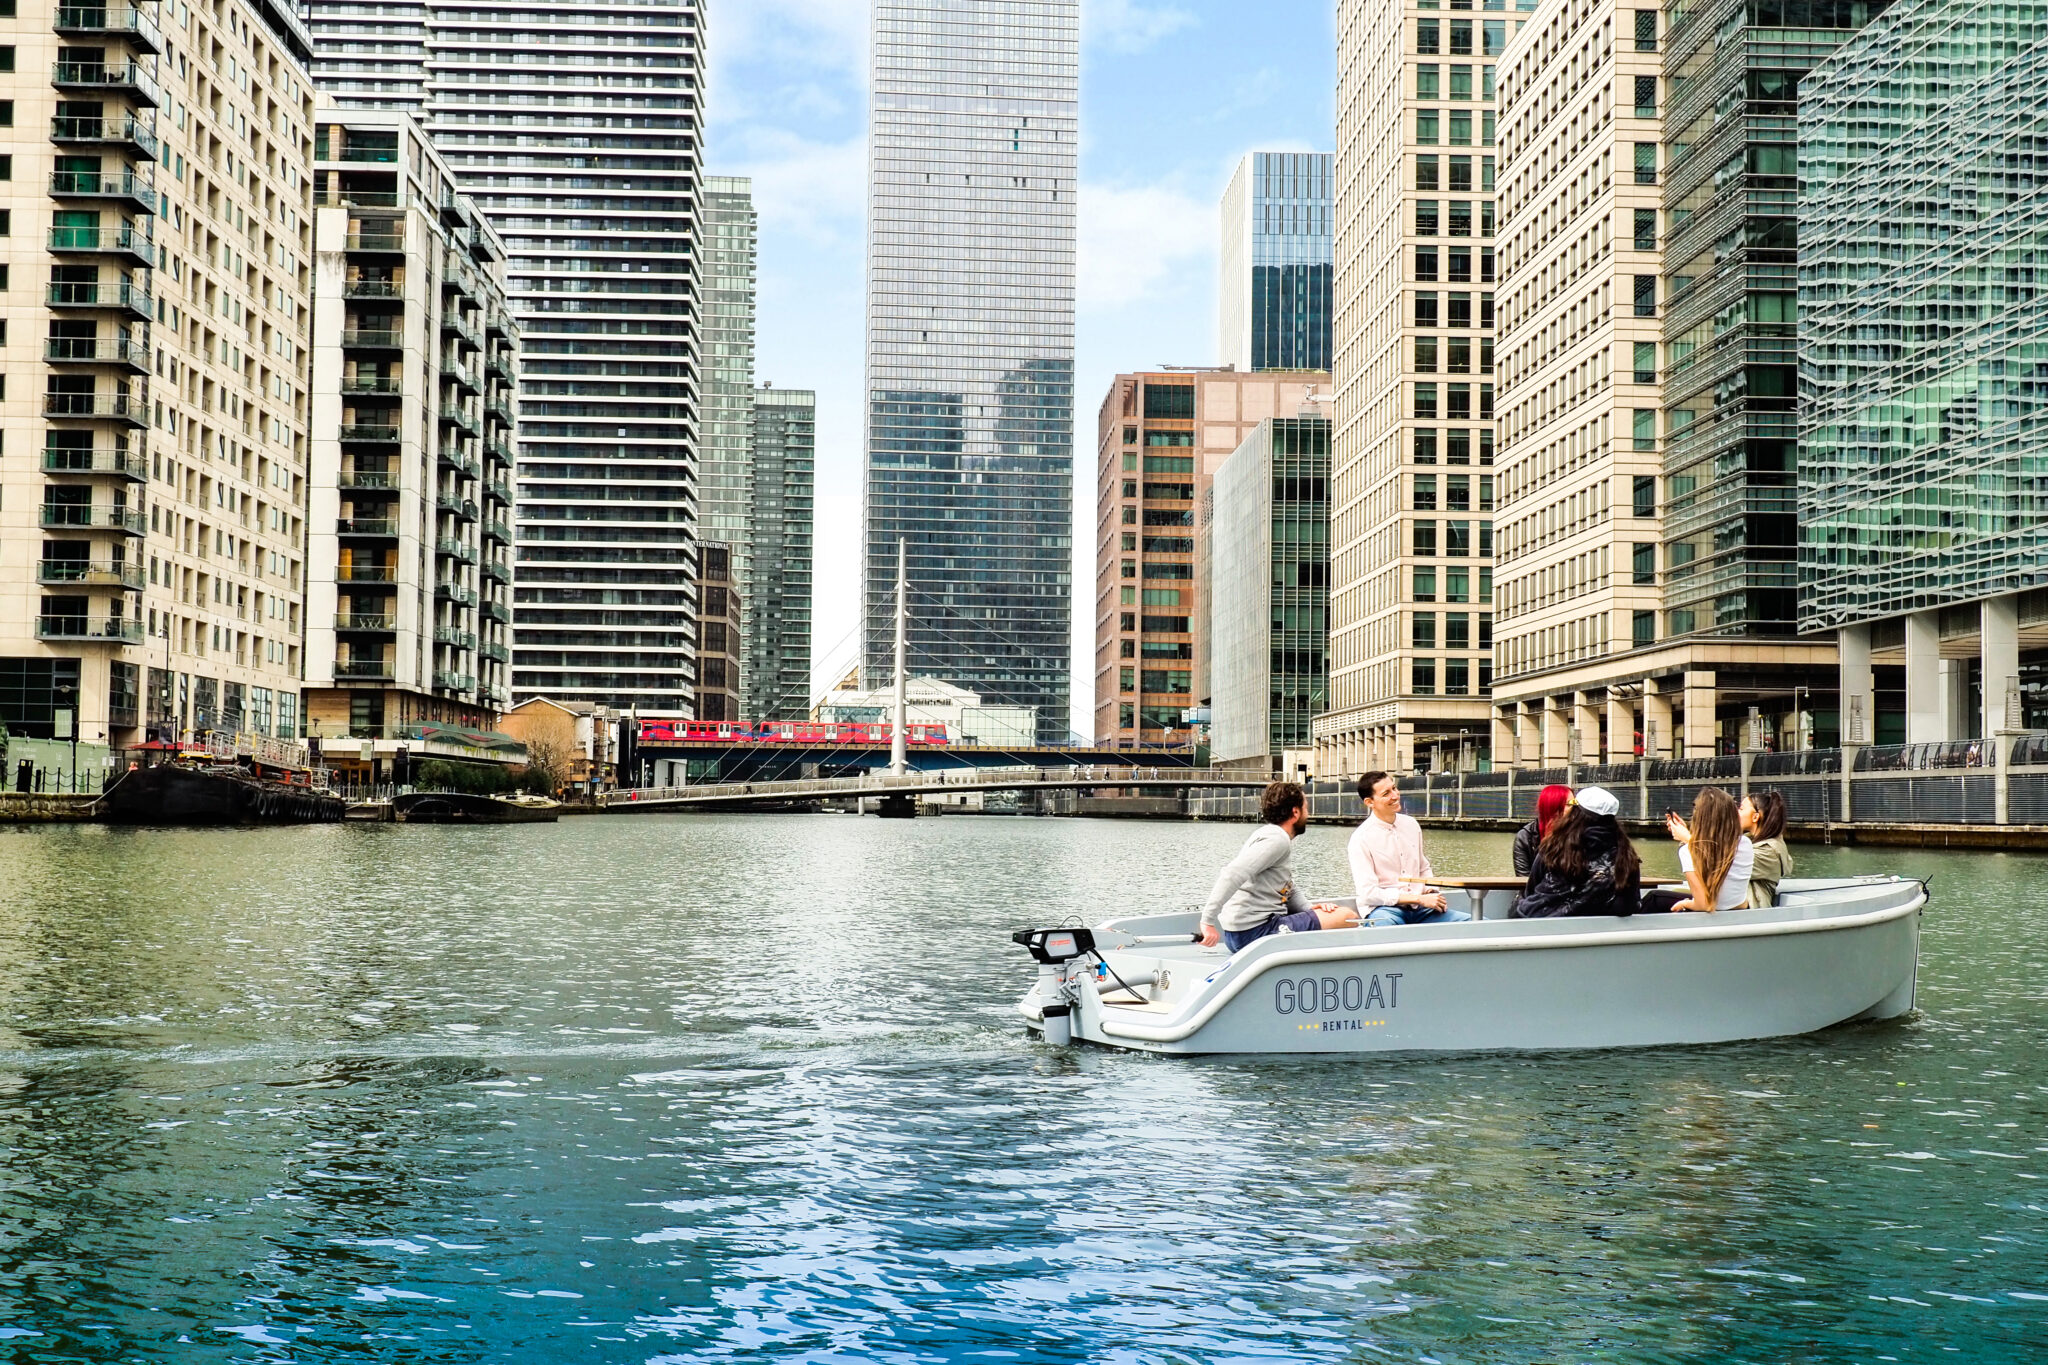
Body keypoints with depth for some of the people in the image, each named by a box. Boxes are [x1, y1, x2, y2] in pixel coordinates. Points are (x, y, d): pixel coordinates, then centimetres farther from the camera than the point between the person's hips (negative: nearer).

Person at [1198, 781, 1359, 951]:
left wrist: (1310, 909, 1)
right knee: (1347, 917, -14)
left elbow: (1289, 892, 21)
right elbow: (1233, 875, -26)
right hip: (1255, 931, -11)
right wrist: (1208, 921, -32)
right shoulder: (1276, 839, -12)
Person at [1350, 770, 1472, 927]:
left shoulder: (1411, 824, 12)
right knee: (1386, 924, -43)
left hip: (1419, 908, 6)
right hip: (1383, 909, -6)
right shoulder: (1361, 838, -7)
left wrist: (1432, 892, 1)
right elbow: (1369, 893, -12)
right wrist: (1420, 899, -14)